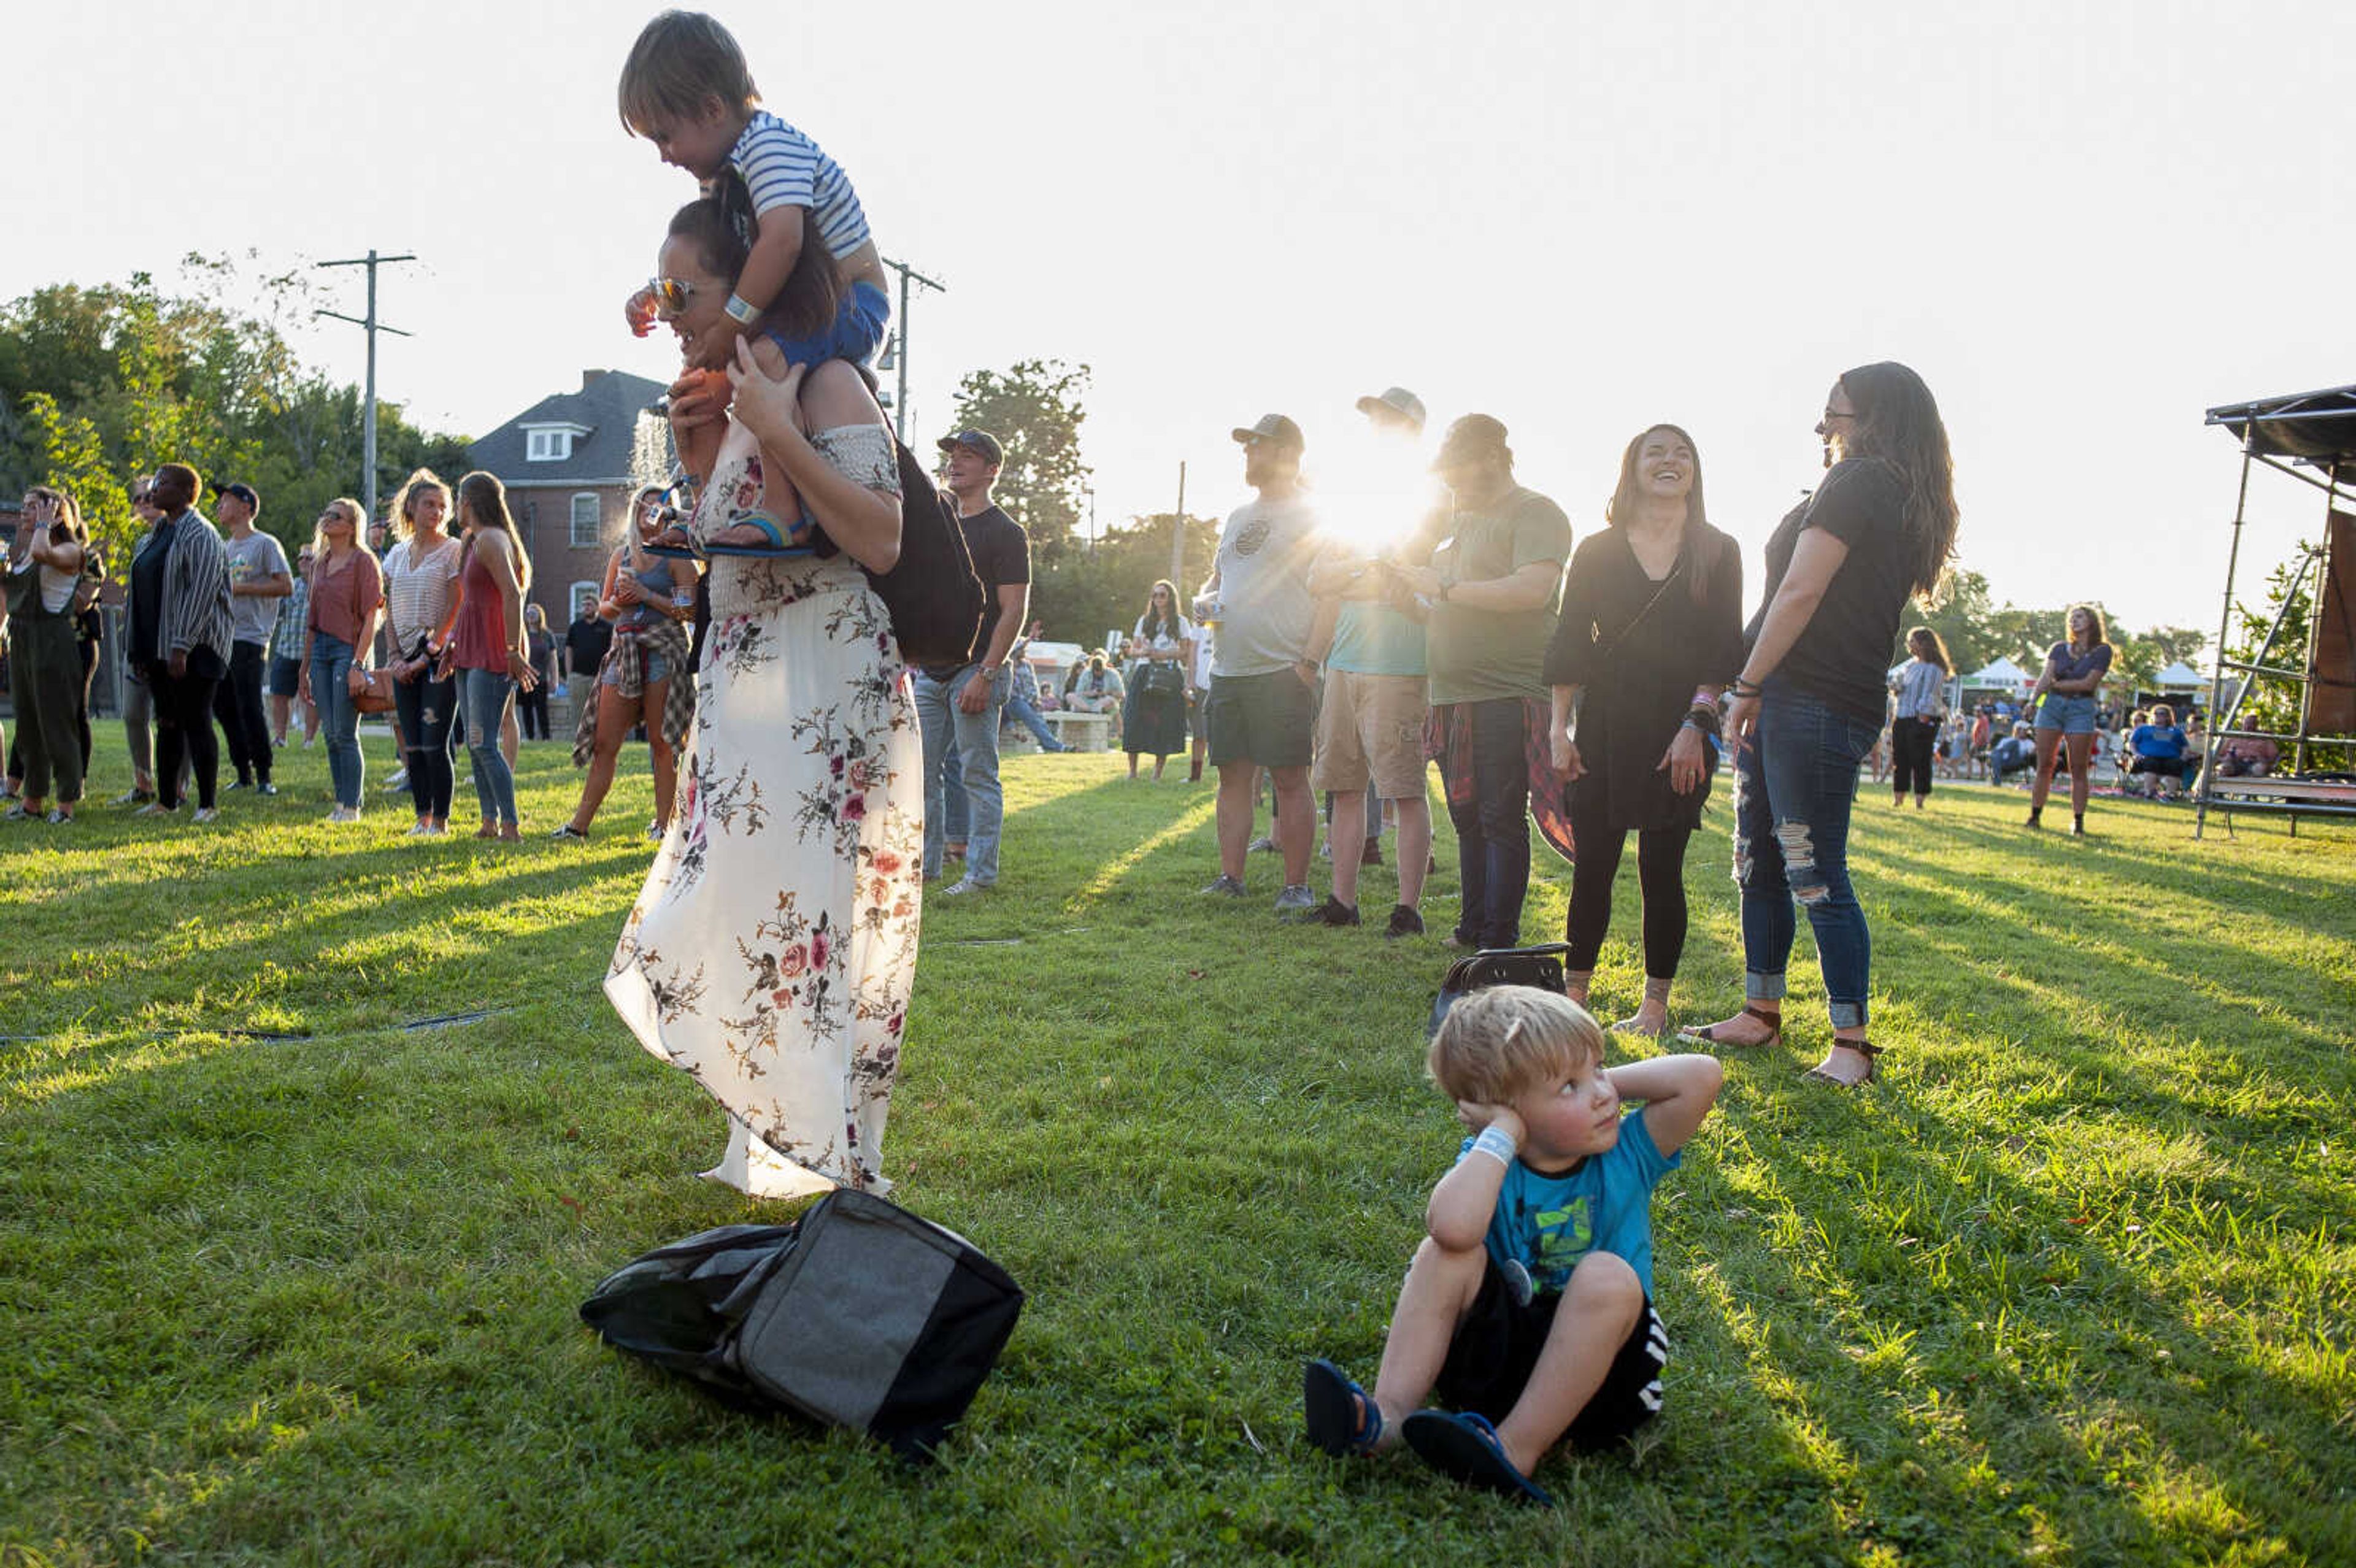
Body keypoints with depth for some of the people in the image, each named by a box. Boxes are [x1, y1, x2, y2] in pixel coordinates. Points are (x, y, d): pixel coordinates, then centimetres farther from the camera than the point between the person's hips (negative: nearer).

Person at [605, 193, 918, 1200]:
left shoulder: (825, 387, -11)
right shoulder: (730, 397, 16)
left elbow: (881, 541, -21)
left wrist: (778, 436, -24)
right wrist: (698, 462, 8)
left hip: (824, 688, -9)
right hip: (743, 684, 9)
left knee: (799, 910, -8)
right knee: (741, 907, 11)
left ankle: (828, 1154, 3)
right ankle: (773, 1145, 23)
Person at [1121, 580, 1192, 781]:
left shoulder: (1181, 622, 8)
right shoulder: (1144, 621, 17)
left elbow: (1186, 652, 2)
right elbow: (1132, 650, 15)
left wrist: (1163, 654, -12)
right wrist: (1144, 652, -7)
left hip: (1169, 677, -2)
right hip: (1144, 674, 2)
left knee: (1165, 724, -6)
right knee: (1136, 721, -5)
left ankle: (1158, 772, 1)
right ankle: (1132, 770, 2)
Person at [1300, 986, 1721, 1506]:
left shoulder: (1627, 1155, -3)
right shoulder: (1488, 1162, -7)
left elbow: (1704, 1074, -18)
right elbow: (1454, 1226, -32)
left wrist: (1609, 1079, -9)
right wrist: (1504, 1135, -21)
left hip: (1599, 1369, 0)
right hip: (1500, 1354, 0)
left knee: (1608, 1276, -30)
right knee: (1445, 1253, -21)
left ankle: (1518, 1447, -29)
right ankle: (1390, 1414, -28)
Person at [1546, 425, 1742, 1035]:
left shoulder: (1718, 554, 6)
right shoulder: (1597, 552, 8)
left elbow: (1724, 653, 2)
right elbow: (1568, 647, 6)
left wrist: (1696, 726, -8)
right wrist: (1558, 729, 0)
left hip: (1680, 734, -1)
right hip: (1604, 728, 1)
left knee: (1662, 868, 0)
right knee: (1593, 865, 1)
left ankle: (1655, 1005, 10)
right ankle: (1573, 995, 12)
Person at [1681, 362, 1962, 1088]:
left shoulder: (1857, 483, -9)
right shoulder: (1905, 503, 21)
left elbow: (1799, 593, -16)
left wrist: (1749, 685, -11)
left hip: (1810, 702, -10)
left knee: (1814, 875, -9)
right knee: (1759, 863, 14)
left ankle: (1851, 1043, -3)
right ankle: (1760, 1012, 23)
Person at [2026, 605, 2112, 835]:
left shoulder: (2102, 651, 3)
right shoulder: (2059, 648, 14)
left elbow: (2089, 683, -8)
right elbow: (2047, 676, -2)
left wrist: (2056, 684, -8)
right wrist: (2039, 690, -23)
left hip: (2081, 709, -3)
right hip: (2051, 705, 3)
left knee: (2079, 770, -3)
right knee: (2044, 766, 1)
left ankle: (2078, 822, -1)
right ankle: (2035, 816, 6)